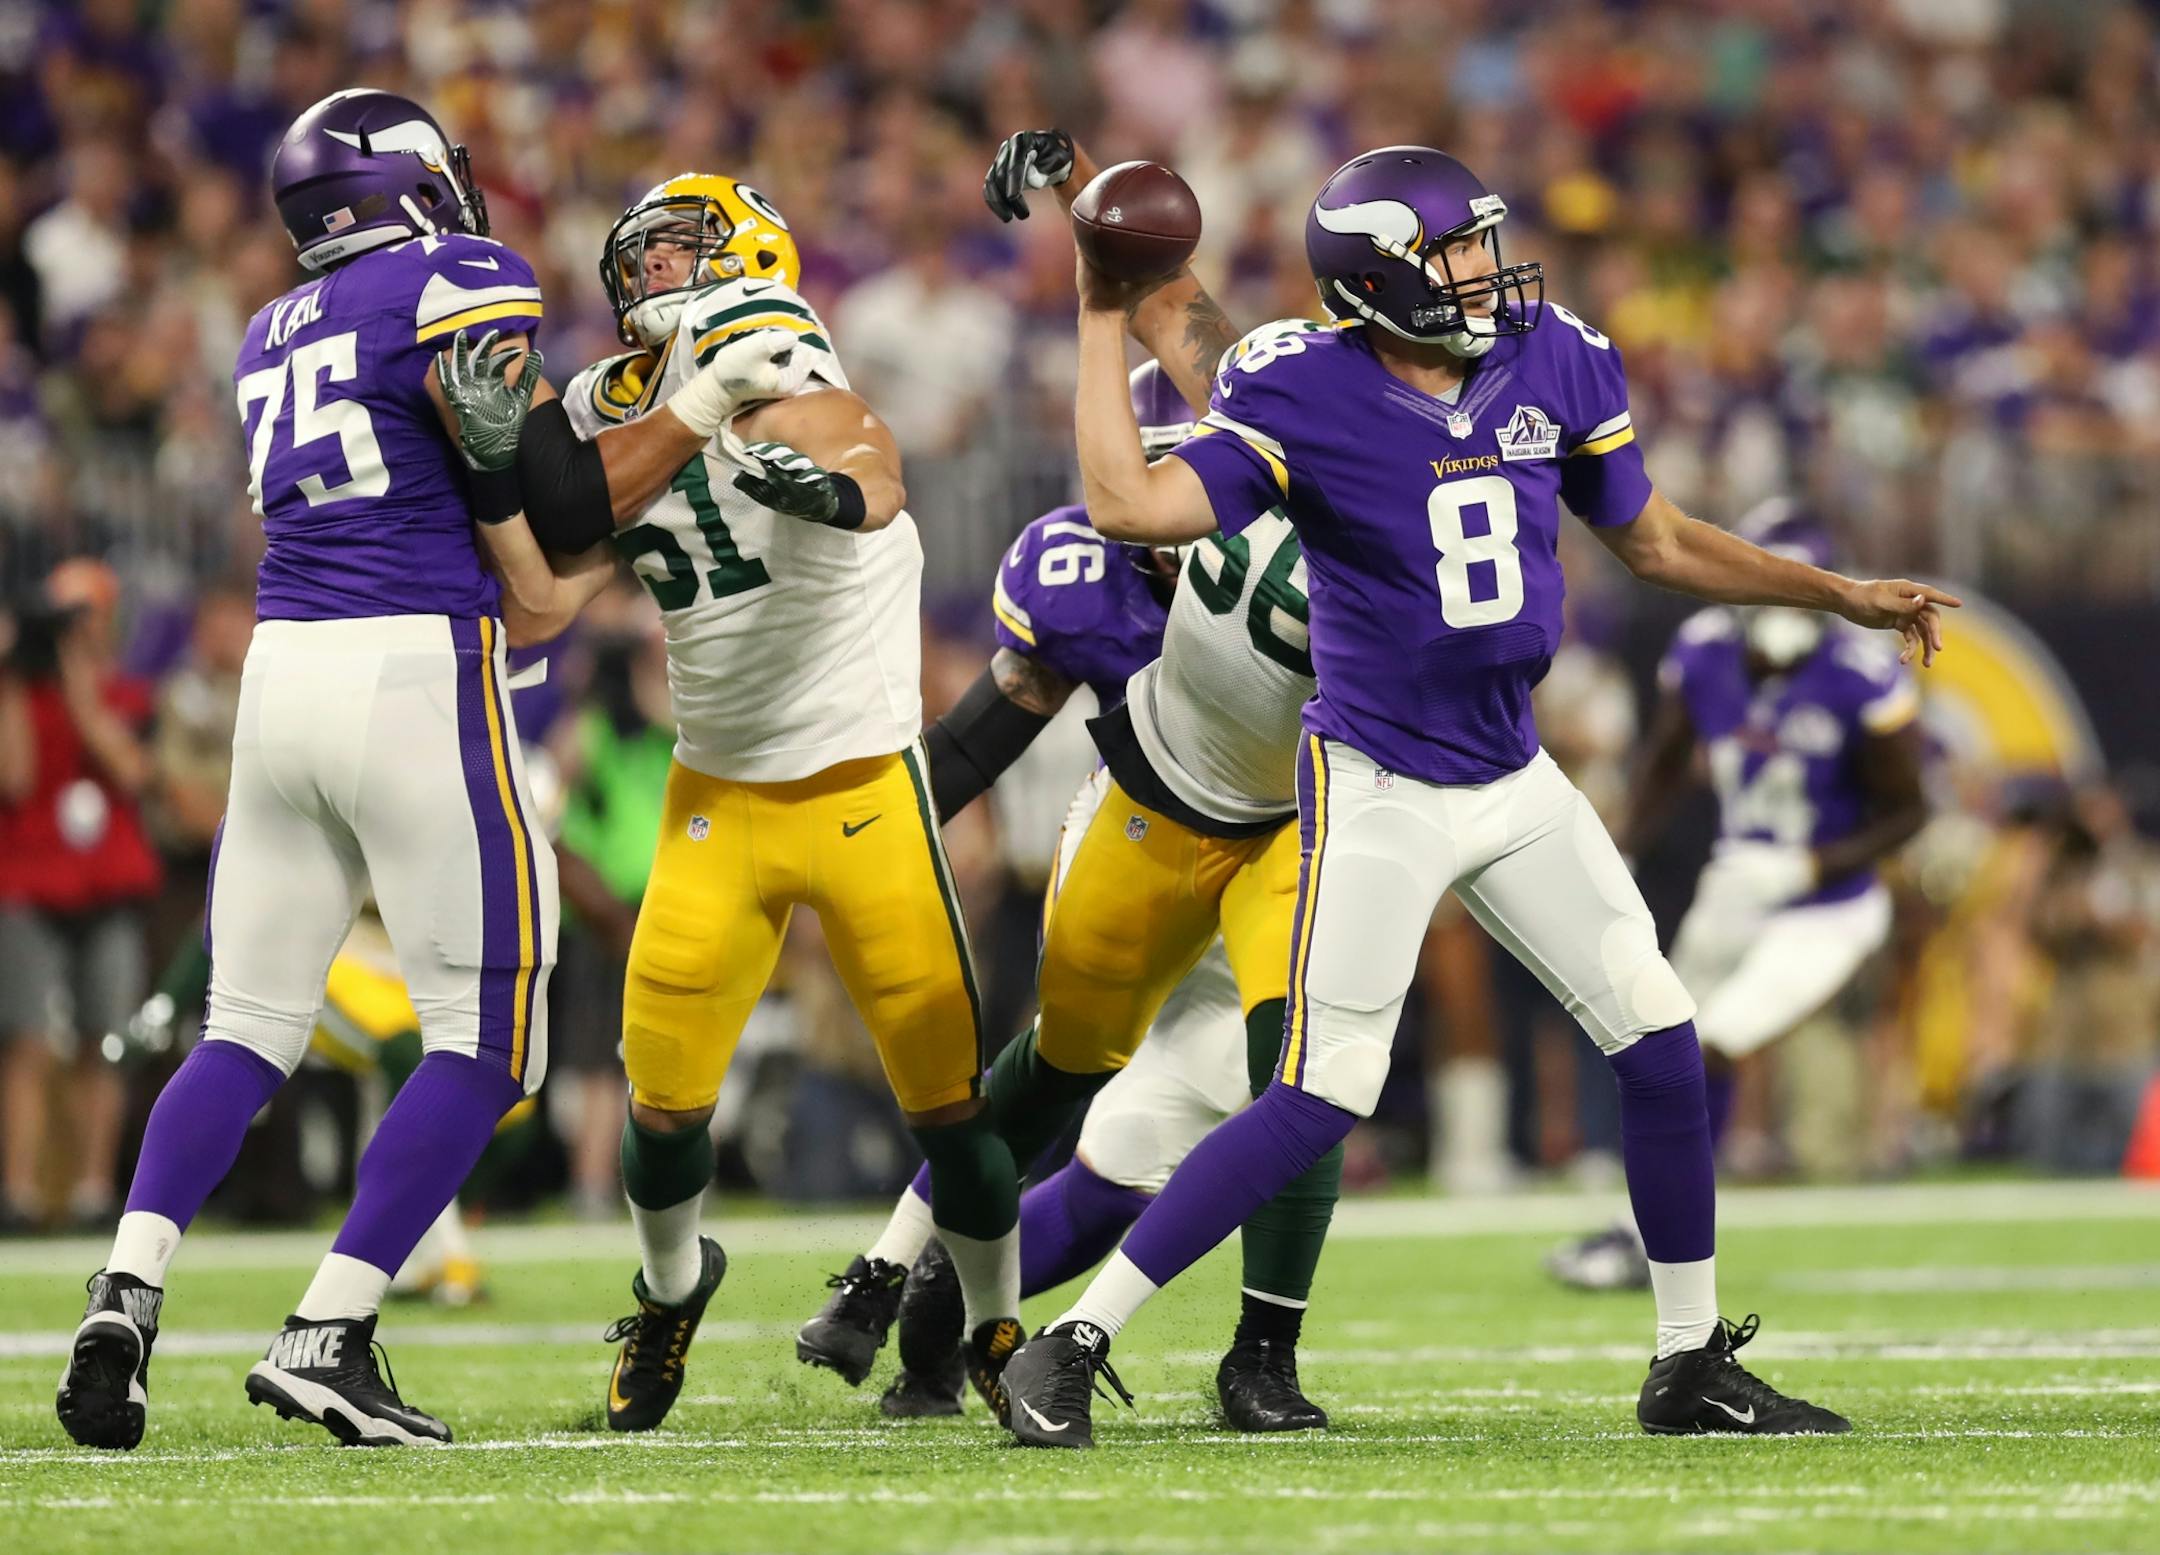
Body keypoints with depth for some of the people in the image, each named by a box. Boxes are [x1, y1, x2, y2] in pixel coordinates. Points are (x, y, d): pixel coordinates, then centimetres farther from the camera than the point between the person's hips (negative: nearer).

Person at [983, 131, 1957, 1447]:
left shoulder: (1553, 366, 1)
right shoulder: (1308, 402, -15)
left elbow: (1658, 545, 13)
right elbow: (1129, 504, -27)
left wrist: (1844, 596, 11)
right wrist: (1104, 321, -22)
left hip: (1515, 782, 6)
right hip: (1378, 792, -6)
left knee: (1661, 1041, 4)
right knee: (1324, 1099, -12)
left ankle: (1694, 1364, 18)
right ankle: (1073, 1346, -4)